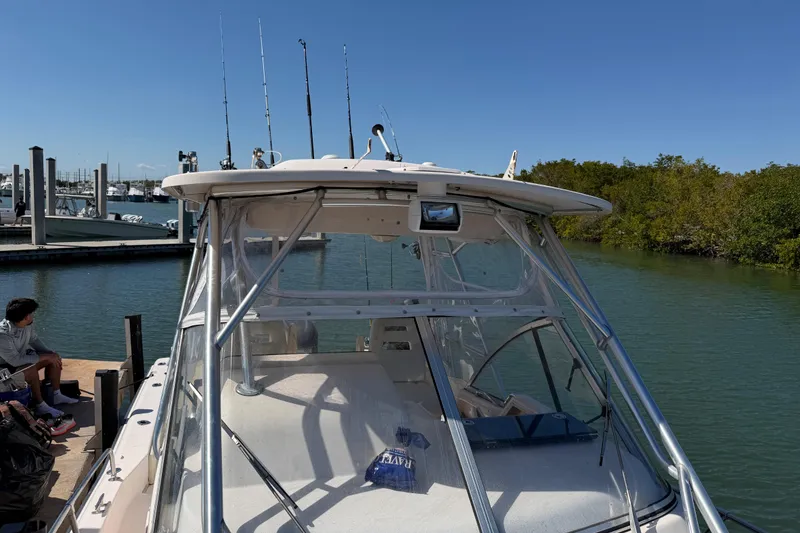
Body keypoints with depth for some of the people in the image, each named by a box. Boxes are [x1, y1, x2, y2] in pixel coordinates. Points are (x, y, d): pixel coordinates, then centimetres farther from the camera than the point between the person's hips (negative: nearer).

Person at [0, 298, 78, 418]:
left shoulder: (27, 324, -12)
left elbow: (33, 340, 7)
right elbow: (15, 360, -35)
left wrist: (50, 353, -7)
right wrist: (44, 357, -29)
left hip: (21, 356, 9)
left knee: (55, 358, 0)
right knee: (31, 369, -36)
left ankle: (56, 396, 6)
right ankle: (40, 406, -23)